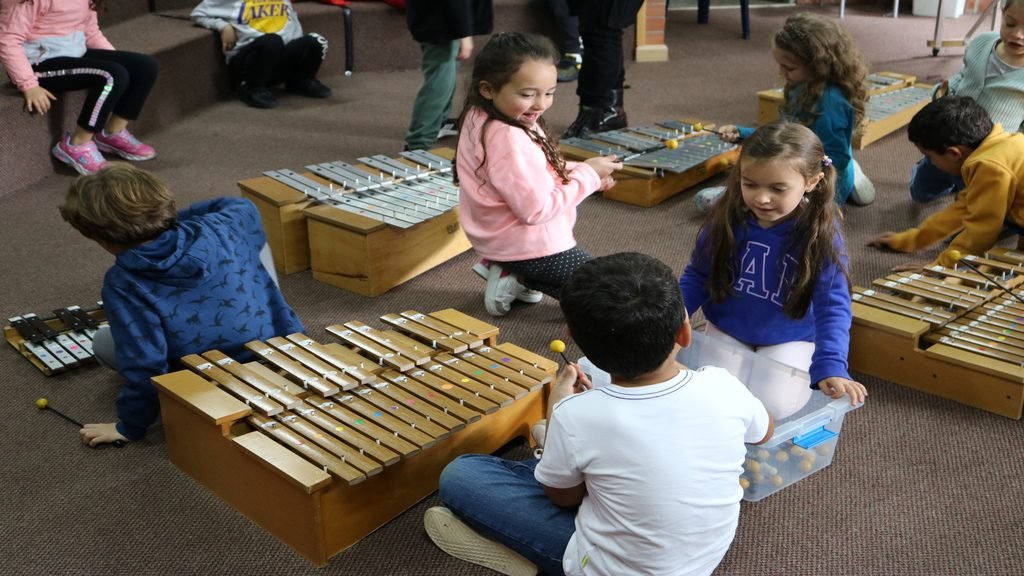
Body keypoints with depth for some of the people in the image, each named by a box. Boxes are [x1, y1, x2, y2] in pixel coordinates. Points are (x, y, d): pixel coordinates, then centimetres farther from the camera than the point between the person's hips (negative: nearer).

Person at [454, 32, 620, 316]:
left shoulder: (479, 118, -1)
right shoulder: (507, 140, -31)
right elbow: (536, 209, -30)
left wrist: (575, 170, -2)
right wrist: (587, 174, -19)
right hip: (529, 245, -10)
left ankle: (506, 269, 16)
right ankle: (518, 278, -1)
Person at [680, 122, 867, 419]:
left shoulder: (821, 235, -22)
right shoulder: (726, 218, -15)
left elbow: (833, 306, -22)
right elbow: (697, 277, -3)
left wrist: (831, 367, -36)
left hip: (790, 340, -2)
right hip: (726, 332, 2)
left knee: (773, 404, -23)